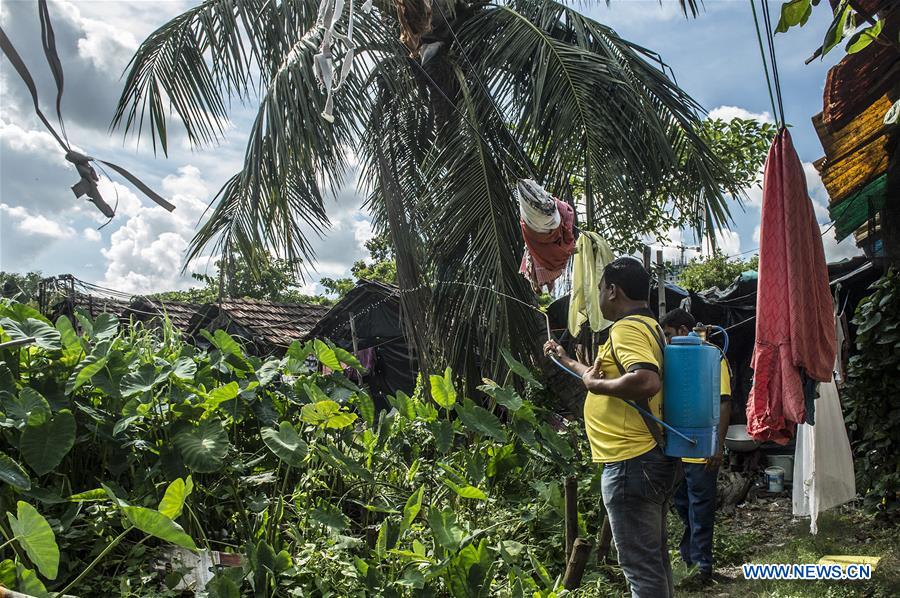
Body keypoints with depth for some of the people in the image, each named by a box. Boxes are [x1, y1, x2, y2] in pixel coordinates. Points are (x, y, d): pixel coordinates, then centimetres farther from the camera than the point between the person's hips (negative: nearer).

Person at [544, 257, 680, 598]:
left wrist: (596, 385, -20)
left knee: (640, 564, -1)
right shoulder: (649, 326, 16)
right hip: (654, 458, 11)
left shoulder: (627, 328, -16)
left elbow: (647, 381, -35)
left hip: (631, 464, -11)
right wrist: (565, 360, 34)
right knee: (655, 555, 20)